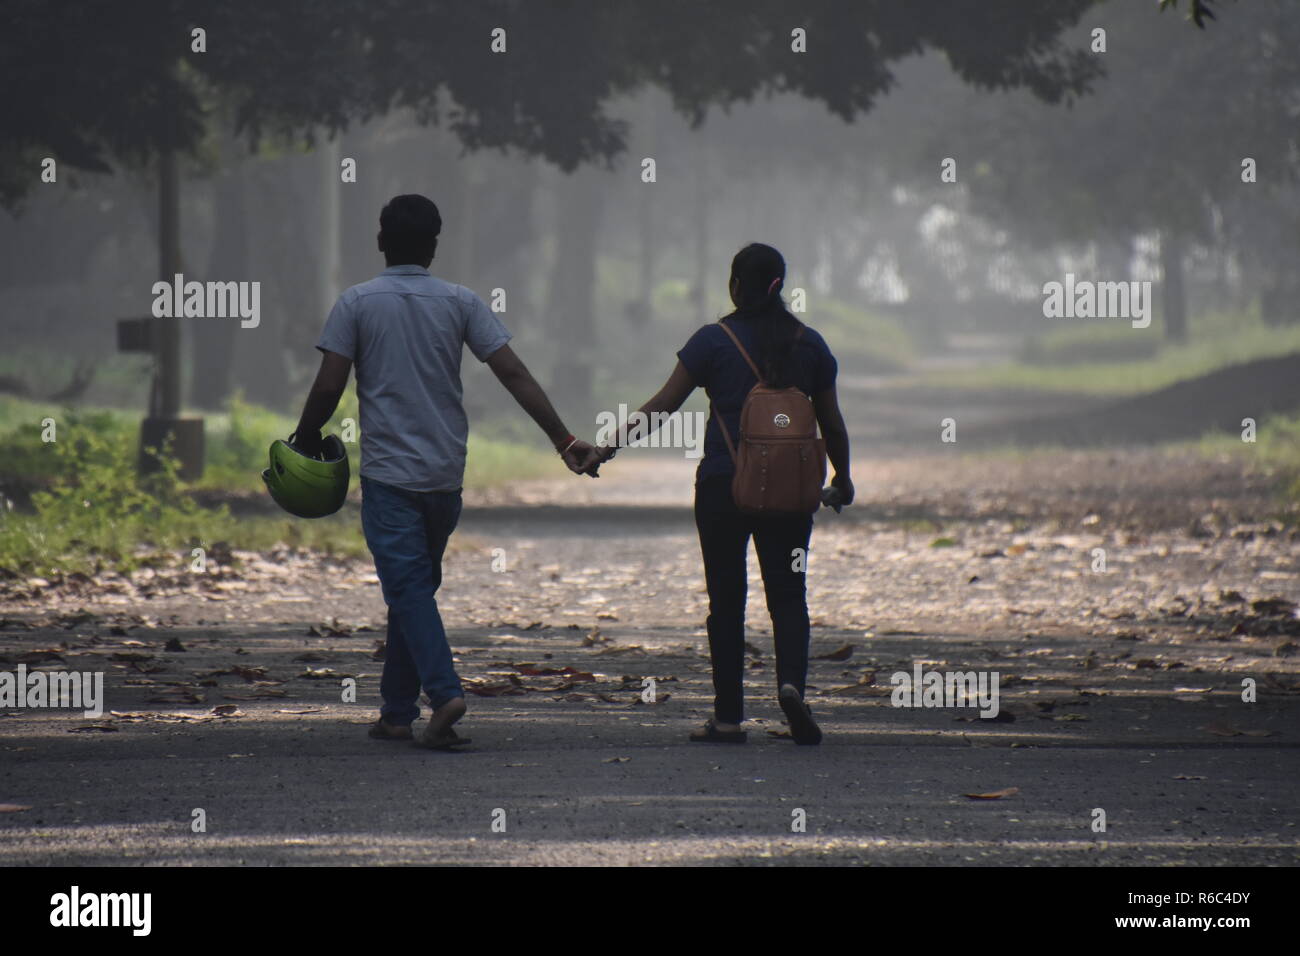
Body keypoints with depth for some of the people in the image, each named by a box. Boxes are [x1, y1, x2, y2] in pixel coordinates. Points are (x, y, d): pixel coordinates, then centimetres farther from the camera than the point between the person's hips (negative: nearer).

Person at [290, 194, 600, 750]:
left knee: (407, 587, -6)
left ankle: (444, 693, -25)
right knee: (415, 586, 15)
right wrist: (564, 441, -2)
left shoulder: (357, 304, -4)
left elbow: (327, 389, -8)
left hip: (388, 474, -3)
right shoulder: (460, 303, 2)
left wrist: (304, 441, 10)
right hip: (446, 475, 3)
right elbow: (515, 376, -3)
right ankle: (396, 711, 18)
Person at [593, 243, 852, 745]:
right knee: (787, 594, 7)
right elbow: (832, 422, 9)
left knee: (726, 600, 6)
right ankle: (791, 681, -19)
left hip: (723, 484, -2)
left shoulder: (714, 340, -3)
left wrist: (610, 447, 2)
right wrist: (842, 478, 24)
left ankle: (728, 717, 6)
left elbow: (663, 405, -4)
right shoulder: (808, 343, 5)